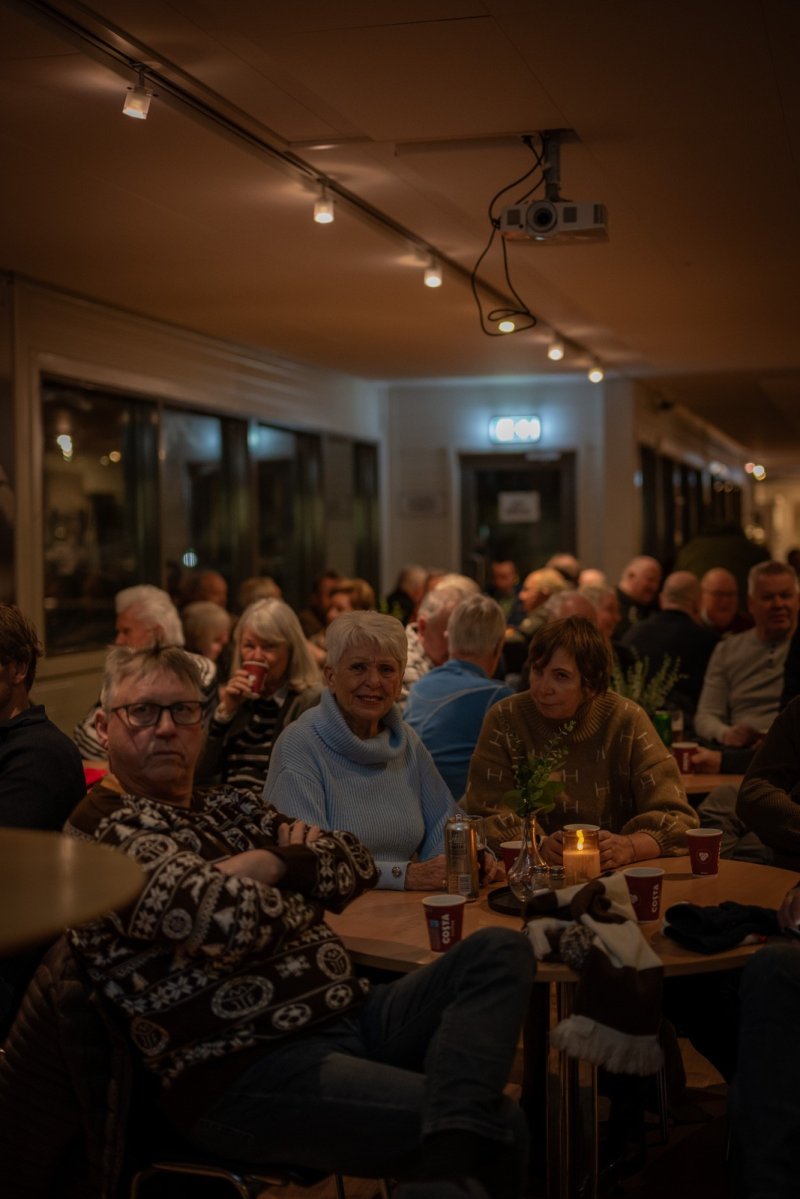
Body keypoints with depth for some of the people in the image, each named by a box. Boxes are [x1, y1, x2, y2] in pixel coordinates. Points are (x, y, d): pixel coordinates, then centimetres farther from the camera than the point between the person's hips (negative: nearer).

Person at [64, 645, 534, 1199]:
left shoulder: (230, 807, 18)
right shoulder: (105, 828, -9)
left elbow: (356, 860, 14)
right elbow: (225, 919, -25)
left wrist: (273, 865, -5)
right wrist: (299, 888, -3)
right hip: (246, 1075, -10)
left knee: (501, 950, -8)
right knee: (497, 1126, -23)